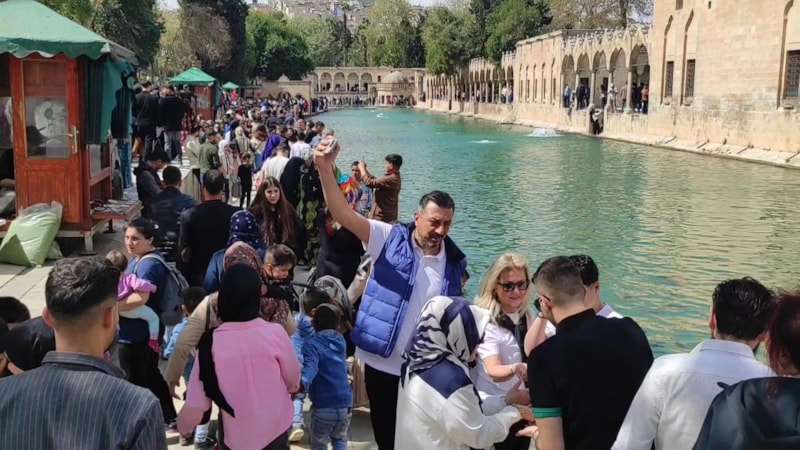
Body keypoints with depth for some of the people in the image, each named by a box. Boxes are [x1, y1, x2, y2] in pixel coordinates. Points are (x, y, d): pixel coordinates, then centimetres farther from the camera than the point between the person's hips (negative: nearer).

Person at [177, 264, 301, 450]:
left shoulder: (210, 342, -17)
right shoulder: (275, 333, -17)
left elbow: (196, 402, -12)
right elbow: (293, 383, -3)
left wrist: (183, 426, 9)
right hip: (274, 431, 0)